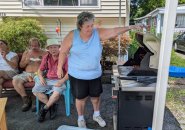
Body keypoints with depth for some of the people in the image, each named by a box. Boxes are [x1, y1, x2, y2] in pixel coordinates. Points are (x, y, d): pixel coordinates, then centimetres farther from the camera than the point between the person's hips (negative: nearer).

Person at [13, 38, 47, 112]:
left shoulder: (44, 53, 9)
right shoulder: (26, 53, 19)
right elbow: (21, 65, 15)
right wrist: (27, 60, -4)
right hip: (26, 73, 4)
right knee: (15, 80, -23)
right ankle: (26, 99, -14)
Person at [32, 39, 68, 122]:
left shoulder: (64, 57, -6)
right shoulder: (46, 58, 10)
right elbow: (40, 70, 16)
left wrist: (62, 81, -24)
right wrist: (41, 77, -6)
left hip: (59, 80, -5)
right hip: (47, 80, 5)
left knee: (57, 93, -34)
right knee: (35, 90, -16)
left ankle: (44, 109, -6)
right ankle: (51, 106, -3)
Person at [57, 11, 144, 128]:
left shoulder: (98, 33, -11)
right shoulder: (72, 36, -14)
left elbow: (113, 31, -18)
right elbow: (63, 52, -6)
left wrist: (130, 27, -29)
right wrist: (60, 68, -1)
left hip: (95, 73, 2)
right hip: (77, 74, -2)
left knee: (96, 95, 19)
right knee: (81, 97, 14)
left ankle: (97, 115, 46)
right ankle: (81, 118, 39)